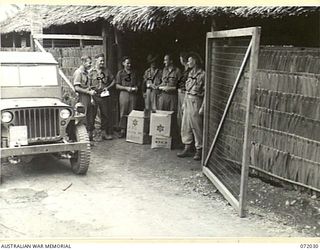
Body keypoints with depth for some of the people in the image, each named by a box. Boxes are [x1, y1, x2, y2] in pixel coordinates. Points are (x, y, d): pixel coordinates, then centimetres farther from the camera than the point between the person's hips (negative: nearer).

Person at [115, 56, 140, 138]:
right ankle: (122, 130, 6)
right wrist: (126, 88, -12)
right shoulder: (120, 73, 3)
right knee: (123, 113, -1)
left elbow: (137, 83, 19)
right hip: (124, 94, -2)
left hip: (133, 94, 2)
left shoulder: (134, 73, 13)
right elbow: (117, 86, -1)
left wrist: (136, 87, -2)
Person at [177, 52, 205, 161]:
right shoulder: (190, 73, 14)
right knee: (185, 126, 9)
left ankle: (199, 150, 7)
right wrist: (184, 102, 16)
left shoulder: (202, 74, -11)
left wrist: (202, 107, -18)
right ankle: (187, 149, 18)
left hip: (195, 101, -8)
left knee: (196, 127, -3)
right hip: (188, 100, 8)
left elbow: (206, 92, -14)